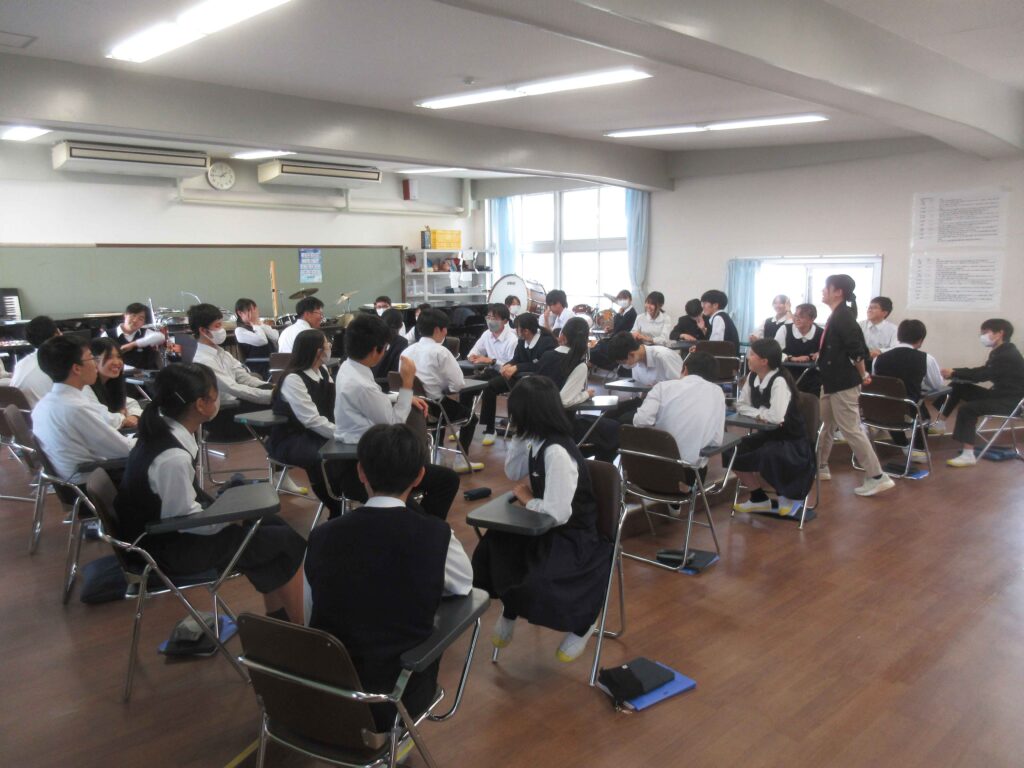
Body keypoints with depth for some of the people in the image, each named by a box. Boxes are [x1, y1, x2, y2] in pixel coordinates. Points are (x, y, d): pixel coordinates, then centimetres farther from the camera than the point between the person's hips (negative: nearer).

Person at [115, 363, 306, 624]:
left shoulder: (162, 429, -5)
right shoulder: (174, 457, -33)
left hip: (164, 529, 9)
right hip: (168, 548, -9)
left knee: (273, 523, 13)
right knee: (288, 543, -5)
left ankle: (278, 619, 22)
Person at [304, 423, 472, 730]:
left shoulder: (322, 536, -12)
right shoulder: (437, 536, -18)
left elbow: (312, 616, 1)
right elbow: (464, 585, 4)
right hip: (395, 697, -2)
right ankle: (392, 734, 28)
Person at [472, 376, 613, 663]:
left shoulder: (557, 451, -30)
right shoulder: (537, 440, -3)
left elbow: (558, 512, -33)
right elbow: (512, 473, 11)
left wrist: (527, 498, -14)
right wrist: (519, 438, -5)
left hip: (575, 538, -8)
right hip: (548, 528, 8)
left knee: (537, 584, -24)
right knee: (492, 549, -7)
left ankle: (581, 624, 7)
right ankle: (510, 609, 15)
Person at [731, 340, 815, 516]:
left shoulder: (779, 381, -26)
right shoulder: (752, 377, -1)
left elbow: (776, 417, -37)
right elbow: (740, 405, 2)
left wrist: (758, 412, -16)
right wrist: (759, 414, -16)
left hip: (790, 442, -8)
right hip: (766, 435, 8)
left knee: (748, 462, -26)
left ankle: (789, 495, 1)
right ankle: (759, 498, 11)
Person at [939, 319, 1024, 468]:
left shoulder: (1008, 355, -22)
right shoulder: (1000, 352, 9)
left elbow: (981, 375, -25)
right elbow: (981, 371, 10)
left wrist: (953, 373, -16)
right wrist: (954, 372, -3)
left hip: (1012, 400, -10)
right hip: (999, 393, 10)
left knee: (967, 409, -26)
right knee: (958, 387, 6)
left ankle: (968, 456, -27)